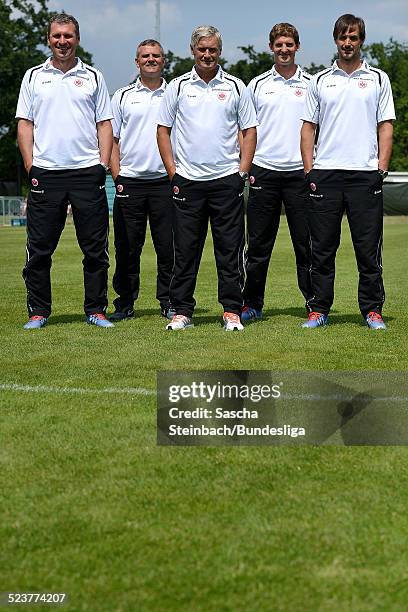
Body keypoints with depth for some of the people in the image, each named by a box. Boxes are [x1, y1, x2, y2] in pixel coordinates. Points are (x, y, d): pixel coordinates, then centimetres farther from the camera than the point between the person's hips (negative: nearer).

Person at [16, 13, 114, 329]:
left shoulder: (93, 77, 12)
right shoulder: (34, 76, 12)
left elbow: (105, 124, 10)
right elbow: (25, 124, 9)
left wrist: (102, 165, -1)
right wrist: (30, 165, -1)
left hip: (87, 173, 0)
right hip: (45, 173, 0)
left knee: (96, 249, 2)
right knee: (39, 249, 2)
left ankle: (96, 309, 12)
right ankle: (38, 311, 11)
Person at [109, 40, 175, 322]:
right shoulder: (123, 96, 10)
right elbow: (111, 139, 9)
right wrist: (116, 176, -2)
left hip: (165, 180, 0)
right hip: (129, 182, 1)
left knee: (168, 246, 0)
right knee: (127, 247, 3)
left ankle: (169, 302, 8)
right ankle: (125, 304, 11)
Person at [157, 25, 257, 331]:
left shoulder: (236, 87, 7)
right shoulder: (178, 87, 7)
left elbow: (249, 131, 8)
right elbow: (163, 130, 8)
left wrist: (242, 171, -2)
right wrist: (173, 172, 0)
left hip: (227, 180, 0)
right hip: (188, 180, 1)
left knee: (230, 249, 1)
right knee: (185, 250, 3)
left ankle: (232, 311, 7)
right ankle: (182, 311, 10)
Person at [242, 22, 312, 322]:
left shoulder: (310, 84, 7)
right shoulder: (257, 84, 9)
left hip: (300, 172, -1)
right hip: (264, 171, 1)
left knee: (306, 242, 1)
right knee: (258, 243, 4)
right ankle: (252, 304, 12)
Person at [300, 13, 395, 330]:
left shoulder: (378, 78, 10)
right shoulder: (320, 81, 13)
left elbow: (386, 126, 6)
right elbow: (308, 127, 12)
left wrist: (381, 168, -4)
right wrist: (309, 170, 2)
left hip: (365, 174, -1)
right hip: (325, 175, 1)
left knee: (369, 248, 0)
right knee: (322, 247, 4)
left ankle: (373, 310, 9)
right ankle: (319, 309, 11)